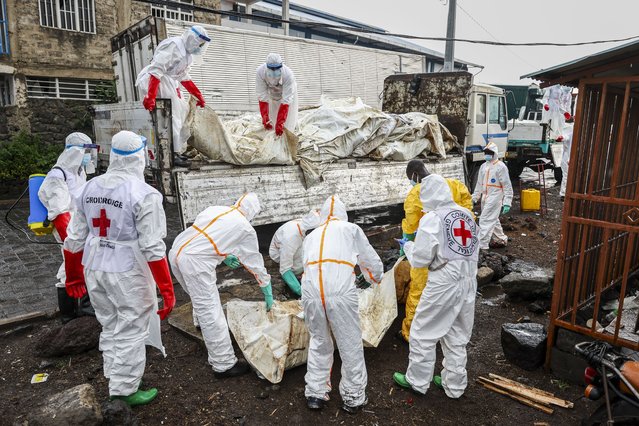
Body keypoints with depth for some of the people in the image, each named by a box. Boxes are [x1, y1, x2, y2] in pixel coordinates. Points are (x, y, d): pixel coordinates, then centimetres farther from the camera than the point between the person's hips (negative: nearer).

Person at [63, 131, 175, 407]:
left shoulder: (90, 187, 3)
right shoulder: (143, 194, -17)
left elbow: (74, 238, 8)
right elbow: (152, 248, -19)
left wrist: (73, 275, 21)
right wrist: (167, 290, -14)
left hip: (94, 269, 7)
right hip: (128, 273, -6)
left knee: (110, 328, 23)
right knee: (130, 333, 9)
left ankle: (116, 380, 40)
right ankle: (125, 392, 22)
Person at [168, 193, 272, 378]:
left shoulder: (215, 209, 16)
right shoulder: (245, 229, 2)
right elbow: (255, 262, 11)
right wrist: (268, 293, 22)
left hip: (176, 250, 8)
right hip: (195, 262, -8)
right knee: (211, 313, -1)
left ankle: (201, 321, 59)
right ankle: (224, 365, 6)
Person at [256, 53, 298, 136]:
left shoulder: (288, 75, -39)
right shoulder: (260, 72, -34)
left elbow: (286, 100, -38)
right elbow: (262, 96, -30)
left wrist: (280, 123, -42)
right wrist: (265, 118, -35)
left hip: (287, 92, -2)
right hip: (271, 94, 2)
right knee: (269, 126, 6)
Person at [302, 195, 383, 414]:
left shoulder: (311, 236, 28)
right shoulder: (351, 229, 20)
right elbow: (373, 264, 22)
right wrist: (376, 279, 45)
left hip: (311, 291, 3)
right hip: (340, 291, -3)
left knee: (319, 342, 22)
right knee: (351, 345, 14)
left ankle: (315, 394, 30)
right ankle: (353, 397, 26)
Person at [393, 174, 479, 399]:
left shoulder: (432, 218, -12)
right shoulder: (467, 214, 6)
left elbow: (420, 259, -10)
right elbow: (472, 249, 9)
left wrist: (408, 245, 8)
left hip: (443, 284, -6)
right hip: (468, 282, 7)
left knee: (423, 332, 11)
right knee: (457, 336, 18)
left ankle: (417, 380, 24)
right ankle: (454, 384, 31)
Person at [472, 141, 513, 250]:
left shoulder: (501, 167, -10)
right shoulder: (483, 166, 13)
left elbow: (507, 186, -11)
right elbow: (479, 184, 20)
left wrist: (507, 203, -16)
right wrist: (474, 197, 17)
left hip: (495, 197, -8)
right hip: (485, 197, 8)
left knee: (485, 220, -12)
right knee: (493, 220, 18)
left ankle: (482, 245, -12)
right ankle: (501, 240, 35)